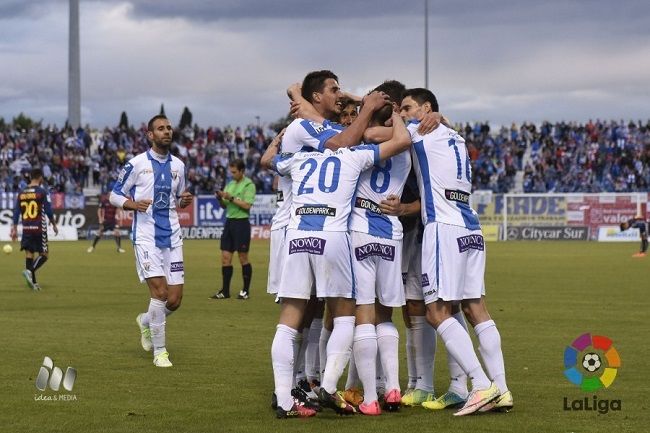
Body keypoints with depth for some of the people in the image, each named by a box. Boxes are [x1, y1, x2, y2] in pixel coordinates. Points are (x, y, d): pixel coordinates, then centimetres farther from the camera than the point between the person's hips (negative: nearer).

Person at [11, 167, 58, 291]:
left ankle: (33, 282, 7)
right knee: (44, 254, 2)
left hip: (26, 229, 5)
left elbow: (16, 212, 7)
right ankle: (29, 271, -21)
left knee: (29, 253, 8)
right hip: (39, 228, -5)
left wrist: (14, 229, 11)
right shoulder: (42, 192, -7)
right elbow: (48, 211, -8)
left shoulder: (21, 193, 7)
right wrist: (54, 225, 6)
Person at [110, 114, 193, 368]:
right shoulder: (137, 163, -2)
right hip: (146, 236, -5)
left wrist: (185, 200, 1)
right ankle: (159, 351, -2)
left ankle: (146, 321, 33)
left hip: (172, 237, 5)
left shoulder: (178, 165, 12)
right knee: (160, 292, -16)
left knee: (174, 300, 0)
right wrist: (134, 204, -17)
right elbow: (115, 195, 2)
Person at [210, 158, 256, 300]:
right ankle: (225, 291, 7)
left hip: (241, 223, -7)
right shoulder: (230, 184, 15)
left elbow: (247, 205, -16)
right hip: (229, 221, 7)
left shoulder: (248, 185, -6)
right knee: (225, 257, 3)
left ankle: (246, 291, 7)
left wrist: (231, 198, -17)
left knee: (243, 258, -1)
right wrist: (220, 198, -2)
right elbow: (224, 205, 18)